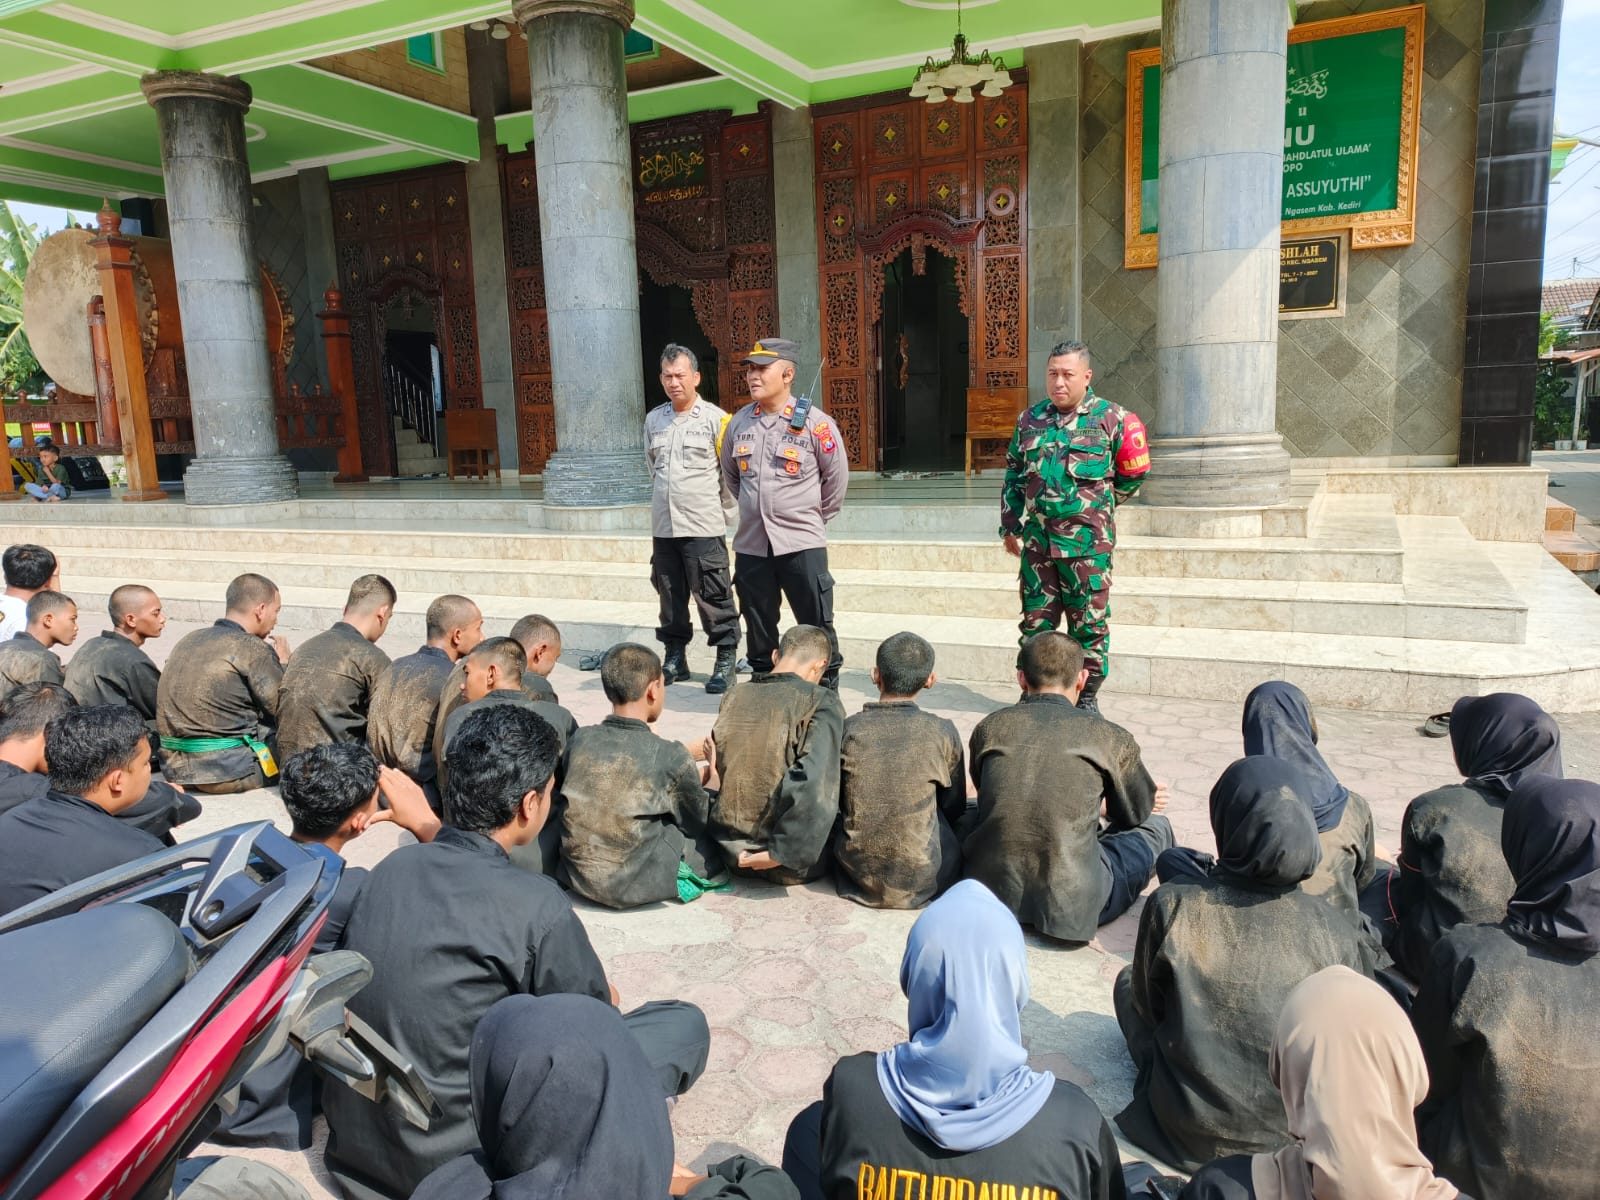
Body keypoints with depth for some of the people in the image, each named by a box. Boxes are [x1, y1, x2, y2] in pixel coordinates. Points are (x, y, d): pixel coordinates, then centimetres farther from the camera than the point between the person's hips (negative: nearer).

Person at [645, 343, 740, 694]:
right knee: (670, 595, 13)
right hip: (663, 526, 5)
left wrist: (714, 505, 4)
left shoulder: (715, 419, -6)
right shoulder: (653, 419, 11)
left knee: (712, 597, -2)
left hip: (703, 527, -5)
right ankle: (675, 659, 25)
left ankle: (726, 661, 8)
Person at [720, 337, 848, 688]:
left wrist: (816, 515, 7)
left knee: (816, 628, 2)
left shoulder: (814, 423, -9)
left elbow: (837, 477, 2)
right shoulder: (738, 423, 5)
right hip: (750, 544, 5)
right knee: (758, 628, 14)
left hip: (802, 544, -4)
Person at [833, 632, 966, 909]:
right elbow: (954, 808, 1)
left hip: (857, 872, 0)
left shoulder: (848, 729, -11)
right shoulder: (942, 732, -13)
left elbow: (833, 803, 2)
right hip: (923, 879, 0)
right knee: (967, 819, 26)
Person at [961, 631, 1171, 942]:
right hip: (1070, 907, -3)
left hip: (991, 890, 4)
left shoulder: (989, 727, 7)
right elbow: (1135, 814, 16)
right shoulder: (1111, 738, -1)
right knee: (1156, 827, 21)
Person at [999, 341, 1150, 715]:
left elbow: (1133, 473, 8)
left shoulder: (1110, 418, -1)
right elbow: (1013, 475, 17)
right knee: (1035, 621, 8)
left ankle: (1087, 697, 17)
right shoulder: (1031, 419, 11)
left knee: (1089, 624, 4)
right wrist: (1009, 526, 14)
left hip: (1087, 542, -3)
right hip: (1037, 540, 4)